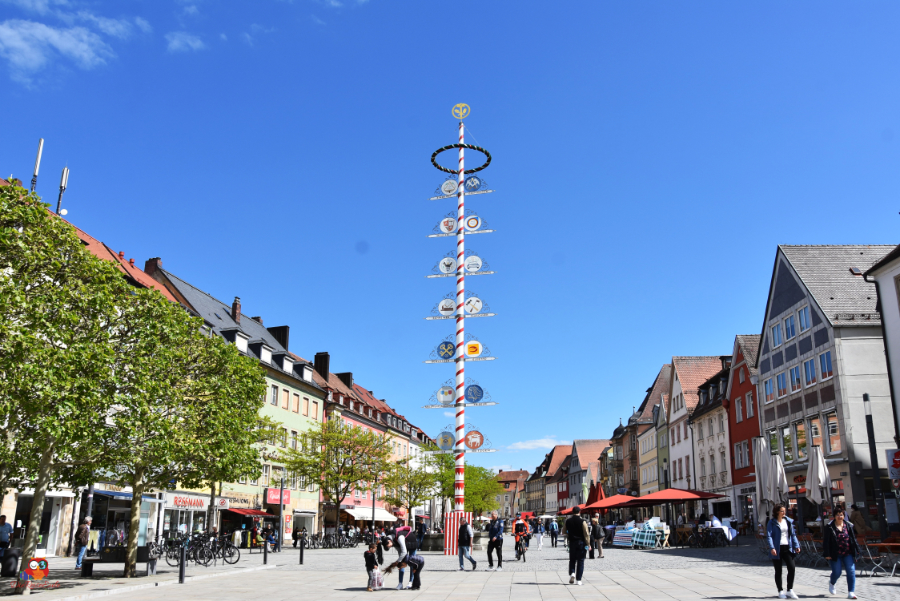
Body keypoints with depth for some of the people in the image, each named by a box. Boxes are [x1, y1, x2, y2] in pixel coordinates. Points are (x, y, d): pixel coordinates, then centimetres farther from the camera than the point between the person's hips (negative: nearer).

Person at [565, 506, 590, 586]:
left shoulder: (567, 521, 1)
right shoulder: (582, 522, -9)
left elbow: (565, 533, 10)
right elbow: (586, 534, -12)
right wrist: (588, 544, -6)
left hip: (572, 543, 2)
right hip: (581, 543, -2)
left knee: (572, 560, 17)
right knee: (580, 561, 4)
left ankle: (572, 573, -6)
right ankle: (578, 580, 2)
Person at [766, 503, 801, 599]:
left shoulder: (788, 521, 10)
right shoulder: (772, 522, -4)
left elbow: (793, 534, 13)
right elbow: (769, 536, -10)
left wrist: (796, 546, 2)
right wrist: (772, 548, -22)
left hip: (787, 548, 3)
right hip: (777, 549, -3)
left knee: (791, 568, -9)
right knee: (778, 571, 5)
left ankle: (790, 590, 3)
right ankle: (780, 591, 17)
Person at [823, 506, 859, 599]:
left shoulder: (849, 526, 5)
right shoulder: (830, 527, -6)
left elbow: (853, 538, 11)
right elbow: (826, 541, -7)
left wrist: (857, 550, 7)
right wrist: (827, 554, -11)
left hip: (848, 554, 3)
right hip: (835, 555, -3)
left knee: (851, 571, -6)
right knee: (837, 572, 2)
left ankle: (851, 592, 0)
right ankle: (832, 583, 35)